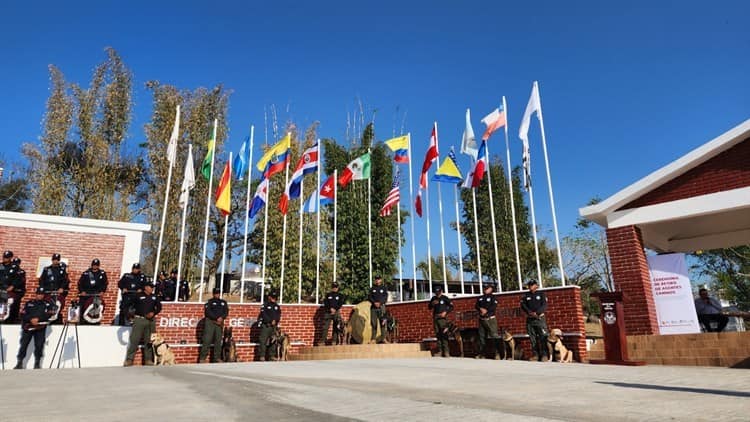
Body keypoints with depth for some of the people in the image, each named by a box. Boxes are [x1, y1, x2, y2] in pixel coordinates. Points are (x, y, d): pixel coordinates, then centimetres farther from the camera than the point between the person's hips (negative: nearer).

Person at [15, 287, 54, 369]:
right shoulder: (29, 303, 10)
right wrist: (31, 319, -14)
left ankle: (37, 363, 5)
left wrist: (38, 319, -15)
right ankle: (20, 363, 7)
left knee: (39, 345, -4)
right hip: (27, 326, 1)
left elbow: (49, 314, -2)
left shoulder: (47, 304, 8)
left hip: (40, 328, -1)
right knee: (24, 344, -2)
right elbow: (23, 314, 3)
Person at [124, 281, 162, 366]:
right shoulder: (139, 296, 1)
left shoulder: (154, 297, 14)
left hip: (151, 320, 4)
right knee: (134, 339, -5)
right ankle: (129, 359, -1)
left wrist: (153, 313, -3)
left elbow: (159, 307, 13)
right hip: (139, 319, -4)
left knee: (149, 340, 5)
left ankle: (148, 359, 9)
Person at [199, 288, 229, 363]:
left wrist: (222, 317, -11)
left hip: (220, 323, 4)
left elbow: (226, 311, 8)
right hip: (210, 322, -4)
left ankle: (217, 358, 5)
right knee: (207, 340, -9)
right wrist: (216, 318, -15)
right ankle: (202, 358, -8)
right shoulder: (209, 302, 4)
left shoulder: (223, 302, 17)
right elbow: (208, 312, -7)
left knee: (218, 341, 2)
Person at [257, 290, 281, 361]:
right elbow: (264, 315, -9)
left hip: (274, 326, 5)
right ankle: (262, 356, -8)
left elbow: (279, 315, 9)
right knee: (263, 341, -9)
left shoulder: (277, 306, 17)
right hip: (266, 326, -5)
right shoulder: (265, 305, 0)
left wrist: (275, 320, -10)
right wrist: (271, 321, -13)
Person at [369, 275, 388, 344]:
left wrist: (380, 303, -12)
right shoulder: (372, 288, 13)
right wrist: (374, 302, -10)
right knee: (374, 323, -1)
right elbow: (369, 297, 6)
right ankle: (373, 338, 3)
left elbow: (385, 297, 2)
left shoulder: (383, 288, 10)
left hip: (381, 307, -1)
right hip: (373, 307, 1)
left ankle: (383, 338, -3)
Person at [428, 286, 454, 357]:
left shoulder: (445, 298, 2)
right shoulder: (433, 298, 14)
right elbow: (429, 307, 19)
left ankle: (446, 352, -10)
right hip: (435, 318, 5)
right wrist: (432, 303, -1)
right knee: (438, 335, 3)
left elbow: (451, 306, 2)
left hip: (442, 318, -4)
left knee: (444, 335, -11)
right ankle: (440, 351, 8)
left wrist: (445, 312, -11)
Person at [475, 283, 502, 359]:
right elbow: (476, 306, 7)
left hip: (490, 319, -5)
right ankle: (481, 353, 14)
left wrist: (486, 311, -19)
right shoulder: (480, 298, 18)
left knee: (494, 336, -11)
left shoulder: (493, 297, 3)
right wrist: (481, 309, -12)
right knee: (482, 336, 7)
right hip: (482, 319, 5)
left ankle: (497, 354, -8)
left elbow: (494, 306, -11)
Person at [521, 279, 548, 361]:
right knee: (532, 338, 2)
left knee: (543, 337, -11)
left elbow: (544, 305, -5)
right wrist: (529, 312, -15)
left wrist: (537, 313, -19)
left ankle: (544, 355, -11)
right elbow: (523, 305, 2)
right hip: (530, 319, 3)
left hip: (540, 318, -3)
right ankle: (536, 355, 6)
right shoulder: (526, 295, 12)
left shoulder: (541, 294, 5)